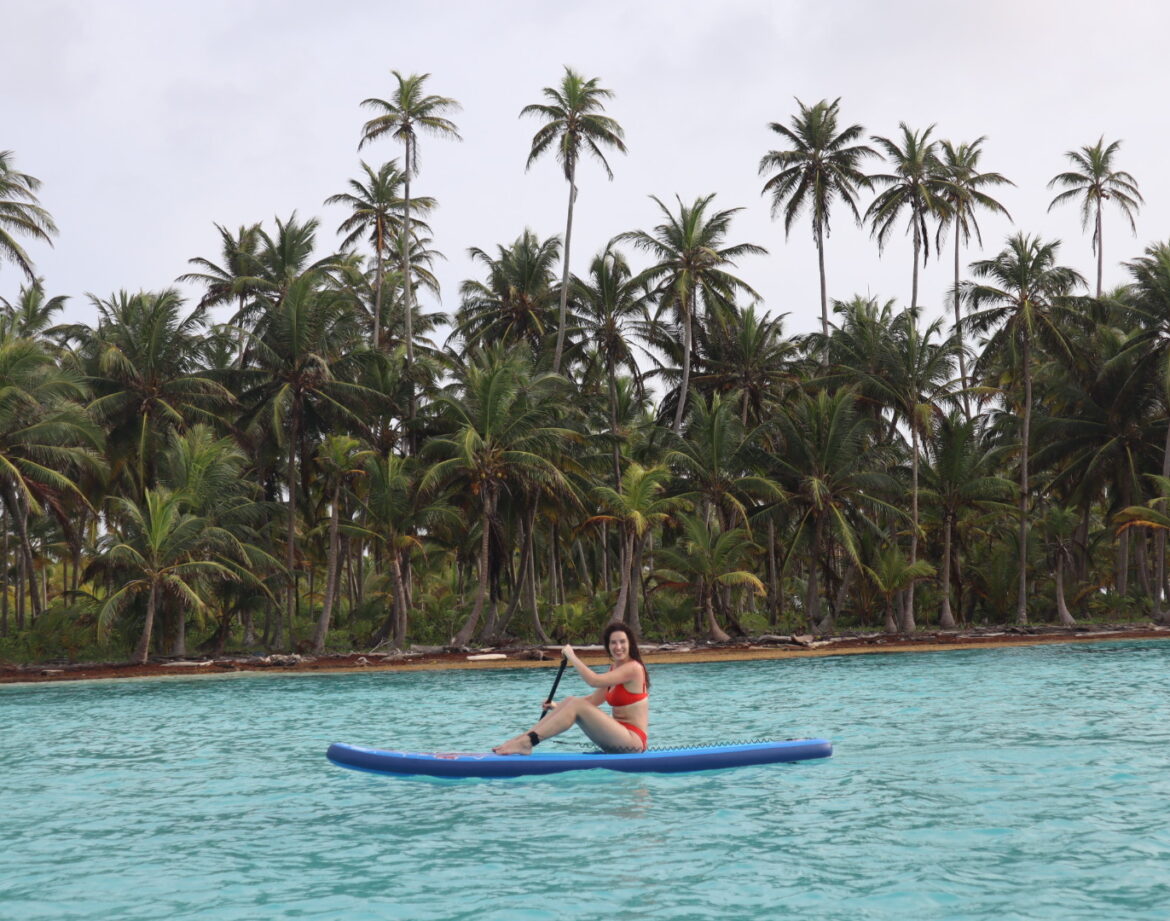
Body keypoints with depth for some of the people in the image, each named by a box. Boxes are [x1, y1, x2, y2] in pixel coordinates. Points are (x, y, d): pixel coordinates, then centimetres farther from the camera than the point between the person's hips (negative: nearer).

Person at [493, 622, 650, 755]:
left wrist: (572, 657, -13)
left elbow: (594, 680, -23)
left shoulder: (634, 668, -12)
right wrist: (560, 707, 5)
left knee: (577, 705, -21)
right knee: (570, 701, -3)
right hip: (618, 740, 9)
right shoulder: (614, 669, 16)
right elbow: (594, 699, 15)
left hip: (633, 742, -9)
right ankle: (523, 737, -11)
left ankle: (527, 743, -27)